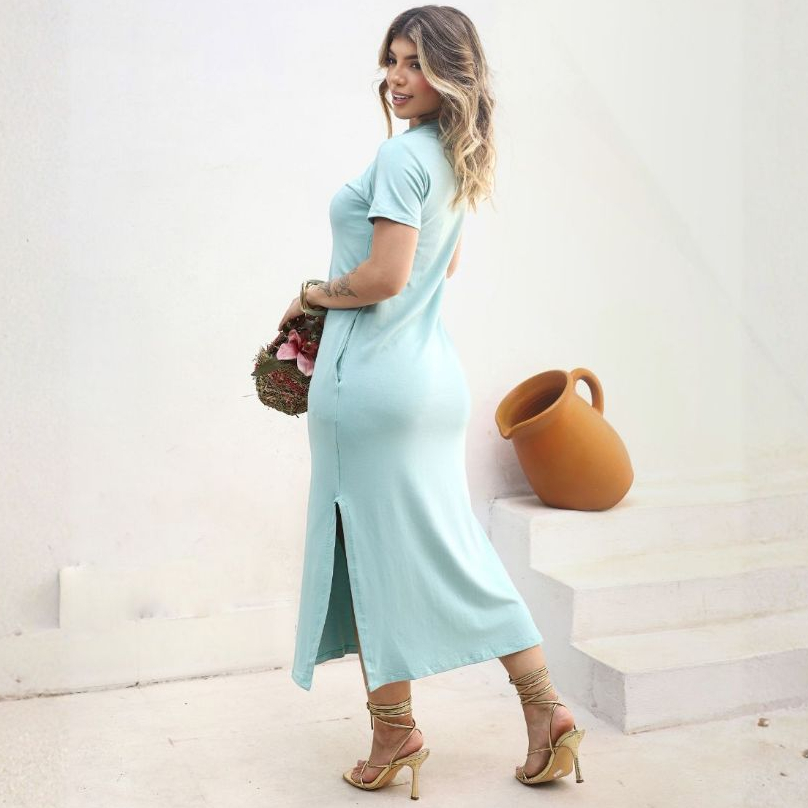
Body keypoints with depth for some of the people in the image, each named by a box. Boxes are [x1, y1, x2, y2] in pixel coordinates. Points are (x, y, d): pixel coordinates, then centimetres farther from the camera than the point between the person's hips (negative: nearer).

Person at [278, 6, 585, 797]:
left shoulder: (401, 153, -14)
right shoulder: (457, 159, 14)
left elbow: (383, 278, -21)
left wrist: (312, 295, -3)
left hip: (371, 378, -9)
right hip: (434, 373, 9)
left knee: (372, 548, 4)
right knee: (453, 550, 13)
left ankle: (395, 728, 16)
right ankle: (544, 709, 15)